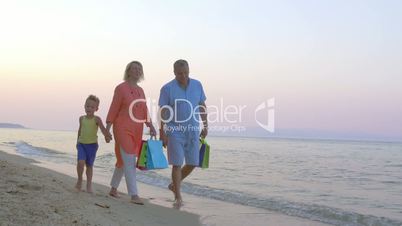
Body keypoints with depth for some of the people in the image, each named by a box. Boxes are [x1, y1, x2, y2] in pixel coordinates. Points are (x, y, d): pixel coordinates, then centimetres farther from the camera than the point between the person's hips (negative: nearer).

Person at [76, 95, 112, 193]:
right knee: (80, 162, -16)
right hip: (81, 144, 2)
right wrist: (78, 140, 26)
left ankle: (89, 184, 19)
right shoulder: (82, 118, 5)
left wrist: (107, 135, -43)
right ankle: (79, 179, 8)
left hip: (92, 144, -2)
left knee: (89, 165, 5)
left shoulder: (97, 119, -8)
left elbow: (102, 128, -24)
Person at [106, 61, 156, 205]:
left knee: (123, 160, 15)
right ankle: (134, 195, -11)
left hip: (136, 131, 7)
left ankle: (113, 188, 32)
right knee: (129, 162, -12)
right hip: (123, 129, -7)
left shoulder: (140, 90, 13)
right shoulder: (121, 88, -7)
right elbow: (113, 110, -7)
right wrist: (107, 130, -9)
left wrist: (151, 127, -3)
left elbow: (144, 112, 9)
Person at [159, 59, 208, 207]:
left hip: (193, 132, 4)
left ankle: (174, 185, 28)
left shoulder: (197, 85, 2)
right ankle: (178, 197, 5)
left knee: (192, 164, 4)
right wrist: (162, 133, -13)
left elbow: (202, 106, 10)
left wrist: (205, 126, 7)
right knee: (177, 164, -6)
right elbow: (163, 112, -9)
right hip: (175, 132, -4)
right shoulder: (167, 88, -9)